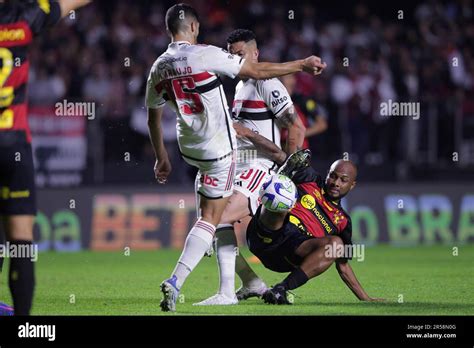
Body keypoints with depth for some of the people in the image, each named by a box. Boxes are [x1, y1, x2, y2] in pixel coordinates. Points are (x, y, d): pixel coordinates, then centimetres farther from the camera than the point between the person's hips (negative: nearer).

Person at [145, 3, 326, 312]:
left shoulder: (159, 68, 2)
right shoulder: (205, 55, -17)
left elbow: (154, 116, 12)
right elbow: (256, 71, -12)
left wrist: (162, 158, 23)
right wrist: (302, 65, -2)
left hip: (189, 148, 7)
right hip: (219, 148, -7)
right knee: (211, 217, -4)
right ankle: (175, 282, -14)